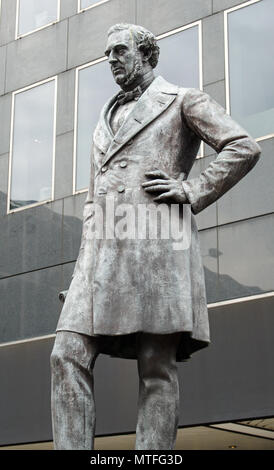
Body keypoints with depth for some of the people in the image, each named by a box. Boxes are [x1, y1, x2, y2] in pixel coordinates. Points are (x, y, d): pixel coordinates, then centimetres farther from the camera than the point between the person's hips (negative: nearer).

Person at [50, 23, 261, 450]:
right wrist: (87, 259, 15)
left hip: (156, 242, -6)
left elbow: (244, 148, 0)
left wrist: (192, 193, -7)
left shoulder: (183, 102, 12)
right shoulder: (107, 119, 31)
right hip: (105, 250, 6)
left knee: (157, 367, -8)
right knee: (68, 357, -10)